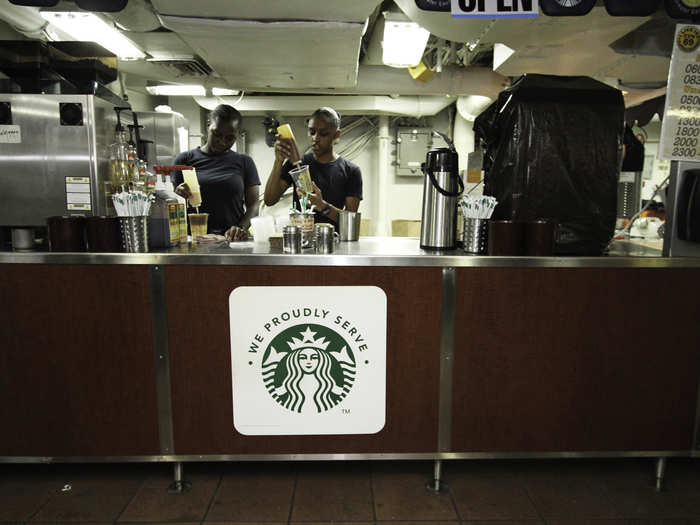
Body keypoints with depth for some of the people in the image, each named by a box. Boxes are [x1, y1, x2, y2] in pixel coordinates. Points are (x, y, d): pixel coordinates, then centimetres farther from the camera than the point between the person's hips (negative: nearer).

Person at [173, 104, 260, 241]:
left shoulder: (244, 162, 13)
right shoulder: (185, 159, 12)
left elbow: (253, 204, 7)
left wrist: (241, 228, -11)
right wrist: (177, 196, -9)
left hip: (232, 240, 0)